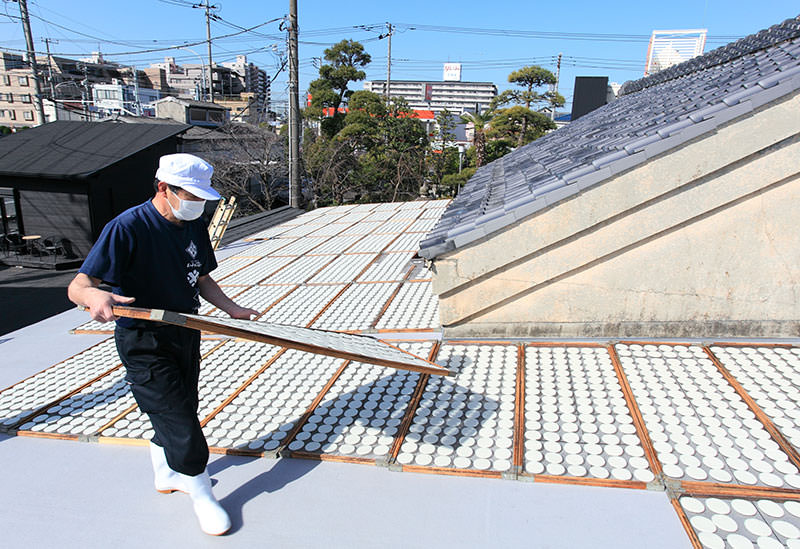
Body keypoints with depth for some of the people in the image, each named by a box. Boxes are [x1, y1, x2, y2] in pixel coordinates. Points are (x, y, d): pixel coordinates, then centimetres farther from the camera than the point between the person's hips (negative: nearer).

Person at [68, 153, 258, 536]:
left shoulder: (195, 227, 1)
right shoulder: (128, 227, -22)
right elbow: (77, 285, -26)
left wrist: (232, 310, 0)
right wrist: (94, 295, -50)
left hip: (185, 334, 7)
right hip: (143, 343, -7)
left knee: (178, 410, 22)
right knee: (178, 417, -3)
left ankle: (167, 474, 48)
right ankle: (200, 494, 20)